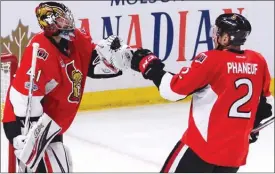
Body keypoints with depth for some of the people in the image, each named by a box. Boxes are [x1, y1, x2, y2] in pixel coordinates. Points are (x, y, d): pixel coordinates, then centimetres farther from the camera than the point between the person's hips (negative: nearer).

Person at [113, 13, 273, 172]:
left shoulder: (212, 60, -14)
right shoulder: (258, 61, 4)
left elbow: (174, 89, -13)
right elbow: (264, 101, 18)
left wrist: (149, 65, 0)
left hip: (203, 145, -7)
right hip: (236, 152, 7)